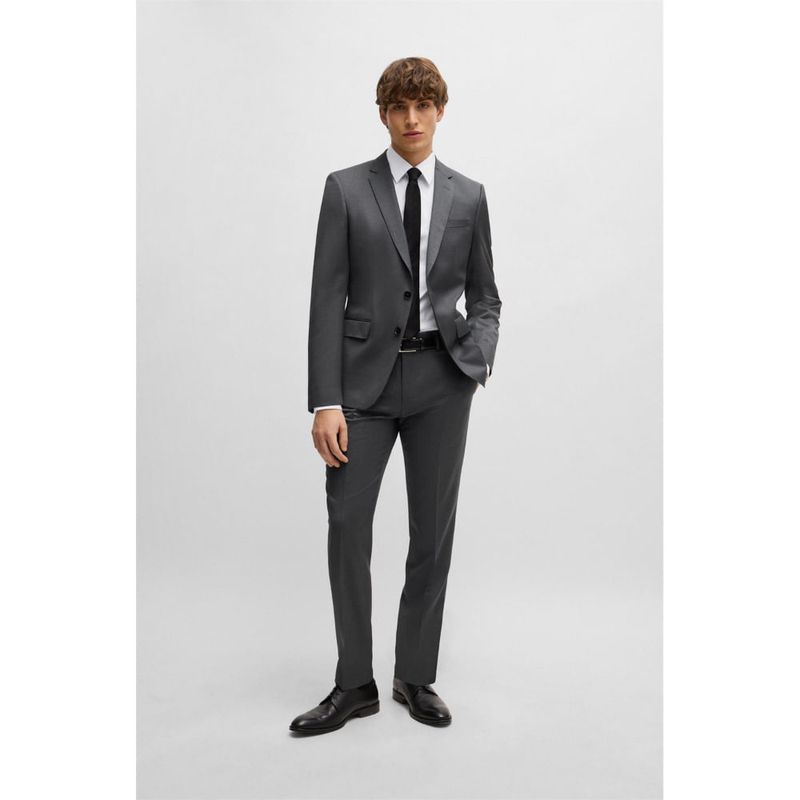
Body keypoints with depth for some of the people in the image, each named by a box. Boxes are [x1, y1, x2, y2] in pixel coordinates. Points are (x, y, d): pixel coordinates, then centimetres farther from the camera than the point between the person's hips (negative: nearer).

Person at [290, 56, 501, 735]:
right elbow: (328, 299, -2)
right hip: (366, 374, -1)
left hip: (441, 375, 2)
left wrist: (478, 352, -8)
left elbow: (484, 296, 14)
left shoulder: (468, 196, 9)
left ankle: (416, 677, 23)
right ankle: (355, 684, 14)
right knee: (347, 525, -4)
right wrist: (326, 402, -10)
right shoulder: (347, 189, 3)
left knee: (434, 531, 6)